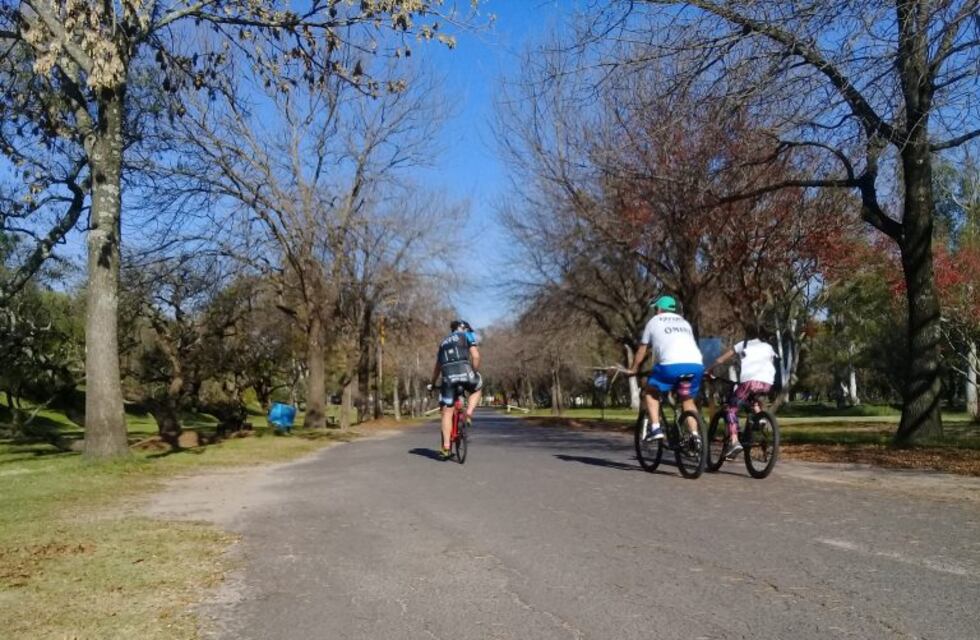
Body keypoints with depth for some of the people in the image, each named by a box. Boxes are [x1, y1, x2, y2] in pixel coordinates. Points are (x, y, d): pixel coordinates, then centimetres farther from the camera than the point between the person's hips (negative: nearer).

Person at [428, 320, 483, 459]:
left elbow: (437, 367, 31)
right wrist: (475, 374, 6)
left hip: (448, 376, 3)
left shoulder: (444, 342, 31)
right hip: (464, 372, -3)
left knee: (447, 412, 7)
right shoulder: (468, 336, 16)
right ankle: (469, 413, 6)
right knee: (477, 389, 29)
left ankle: (446, 446, 3)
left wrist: (432, 384, 38)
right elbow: (475, 356, 0)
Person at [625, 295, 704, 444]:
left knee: (651, 391, 19)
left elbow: (642, 350, 24)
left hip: (672, 364, -4)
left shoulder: (654, 321, 20)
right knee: (688, 400, 23)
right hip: (696, 364, 4)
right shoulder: (684, 322, 31)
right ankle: (695, 434, 7)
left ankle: (655, 428, 5)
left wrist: (633, 369, 36)